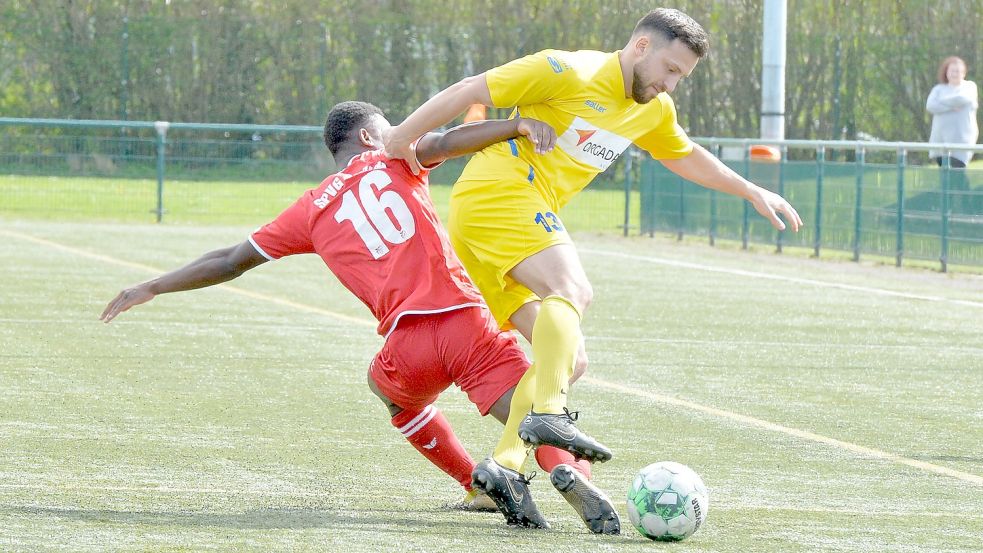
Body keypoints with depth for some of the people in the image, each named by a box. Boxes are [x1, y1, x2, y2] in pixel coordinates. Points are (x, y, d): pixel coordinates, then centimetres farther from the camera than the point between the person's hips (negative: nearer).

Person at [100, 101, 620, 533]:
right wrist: (518, 126, -13)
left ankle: (479, 479, 15)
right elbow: (445, 143, -3)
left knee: (392, 390, 34)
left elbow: (232, 261, 26)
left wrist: (151, 288, 35)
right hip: (466, 316, -2)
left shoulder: (312, 209, 22)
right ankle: (569, 473, -36)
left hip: (407, 341, 2)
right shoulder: (394, 159, 18)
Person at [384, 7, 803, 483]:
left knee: (570, 360, 1)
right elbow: (469, 91, -8)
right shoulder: (569, 72, -10)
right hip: (498, 192, -9)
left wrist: (751, 191, 35)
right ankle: (549, 413, -48)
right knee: (572, 288, -32)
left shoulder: (654, 110, 15)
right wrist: (399, 141, -6)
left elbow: (684, 156, 38)